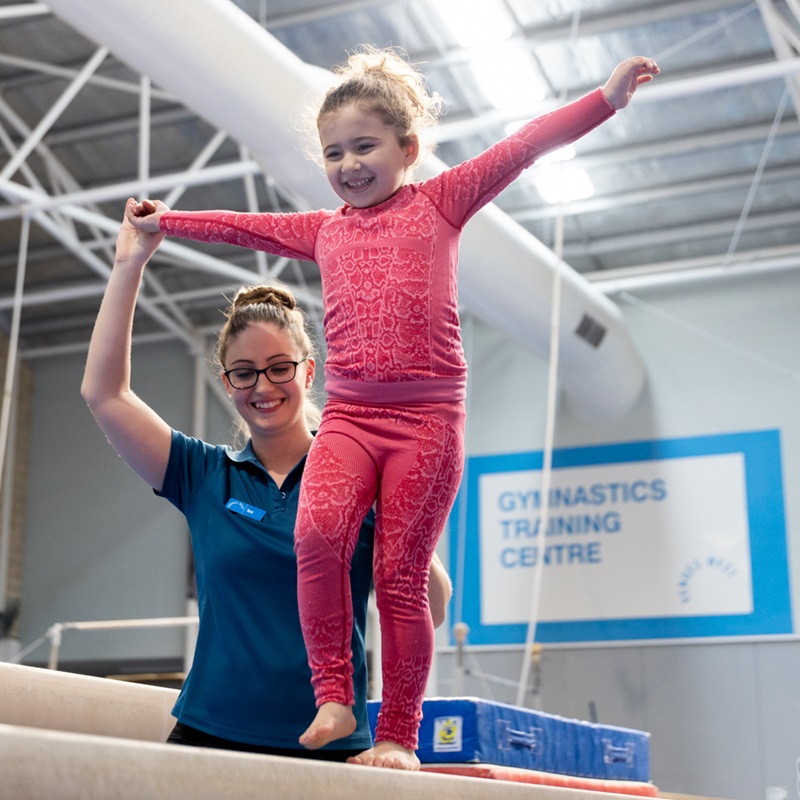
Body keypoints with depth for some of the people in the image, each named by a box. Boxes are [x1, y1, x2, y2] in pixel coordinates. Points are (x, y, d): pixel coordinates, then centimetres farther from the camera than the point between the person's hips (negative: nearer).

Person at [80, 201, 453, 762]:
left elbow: (429, 611, -3)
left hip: (328, 745, -2)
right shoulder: (205, 477, 7)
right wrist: (130, 265, 0)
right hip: (206, 733, 2)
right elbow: (104, 393, 1)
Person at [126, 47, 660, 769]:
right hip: (348, 415, 3)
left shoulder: (439, 202, 9)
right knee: (318, 532, -25)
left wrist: (607, 98, -4)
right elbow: (247, 226, 32)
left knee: (401, 577, -3)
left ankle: (398, 736, 7)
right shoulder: (324, 230, 20)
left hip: (427, 417, -3)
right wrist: (169, 221, 34)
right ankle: (333, 698, -14)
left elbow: (524, 147, 2)